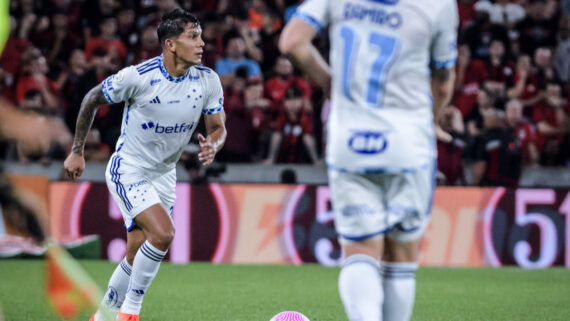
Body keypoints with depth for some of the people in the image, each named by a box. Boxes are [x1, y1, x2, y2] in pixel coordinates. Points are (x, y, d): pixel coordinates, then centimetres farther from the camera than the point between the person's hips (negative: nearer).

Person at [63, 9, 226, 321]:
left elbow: (218, 127, 1)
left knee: (137, 255, 9)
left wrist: (213, 145, -24)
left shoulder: (208, 81, -9)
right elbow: (91, 99, -5)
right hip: (128, 171, -6)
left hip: (164, 175, 6)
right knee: (162, 233, -24)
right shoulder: (138, 76, -21)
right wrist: (77, 151, -1)